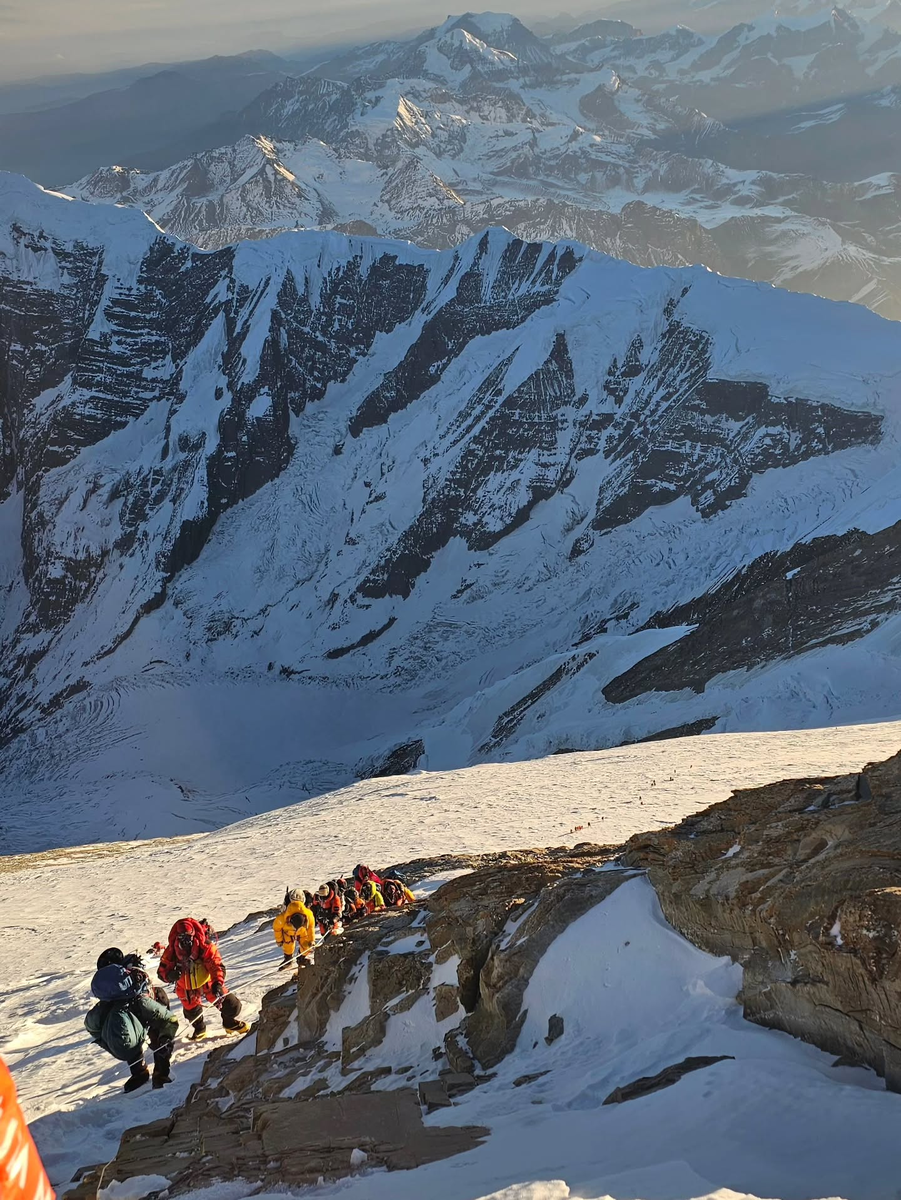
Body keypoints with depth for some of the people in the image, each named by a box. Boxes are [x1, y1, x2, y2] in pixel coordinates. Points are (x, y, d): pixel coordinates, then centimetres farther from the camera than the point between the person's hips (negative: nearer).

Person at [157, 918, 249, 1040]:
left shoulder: (205, 946, -27)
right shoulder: (171, 952, -21)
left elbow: (216, 965, -26)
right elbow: (162, 971, -13)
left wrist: (218, 983, -41)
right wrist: (170, 975, -37)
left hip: (207, 981, -1)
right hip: (187, 988, 1)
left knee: (228, 1002, -1)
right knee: (192, 1012, 15)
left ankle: (231, 1023, 32)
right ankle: (199, 1030, 50)